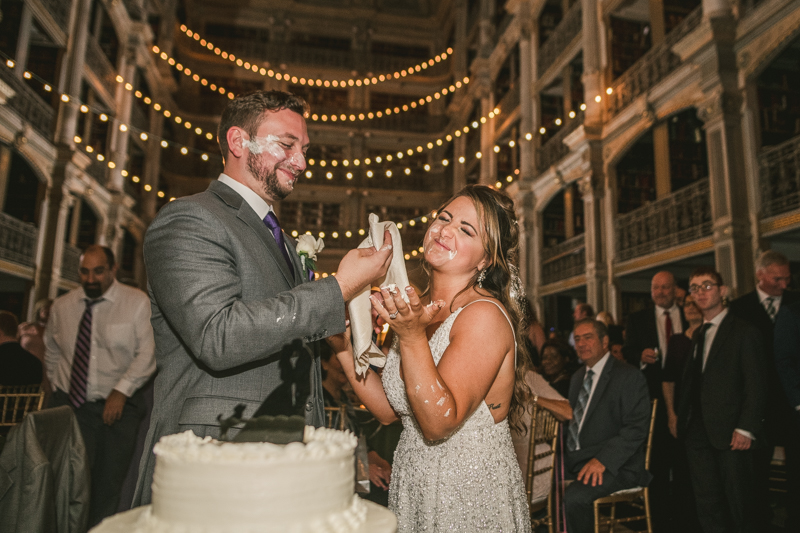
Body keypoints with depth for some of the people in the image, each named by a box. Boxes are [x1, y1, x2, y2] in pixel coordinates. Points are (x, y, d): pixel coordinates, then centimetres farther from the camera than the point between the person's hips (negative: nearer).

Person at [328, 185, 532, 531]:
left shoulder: (484, 315, -21)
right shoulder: (416, 310, 1)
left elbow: (439, 424, -26)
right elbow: (388, 410, 1)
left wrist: (412, 337, -35)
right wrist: (343, 346, -4)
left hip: (470, 495, -6)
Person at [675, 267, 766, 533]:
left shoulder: (743, 331, -3)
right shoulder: (697, 335, 15)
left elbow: (756, 384, -9)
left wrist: (746, 429, -15)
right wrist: (681, 417, 4)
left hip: (730, 433, -5)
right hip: (698, 432, 6)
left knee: (739, 504, 4)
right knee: (707, 504, 10)